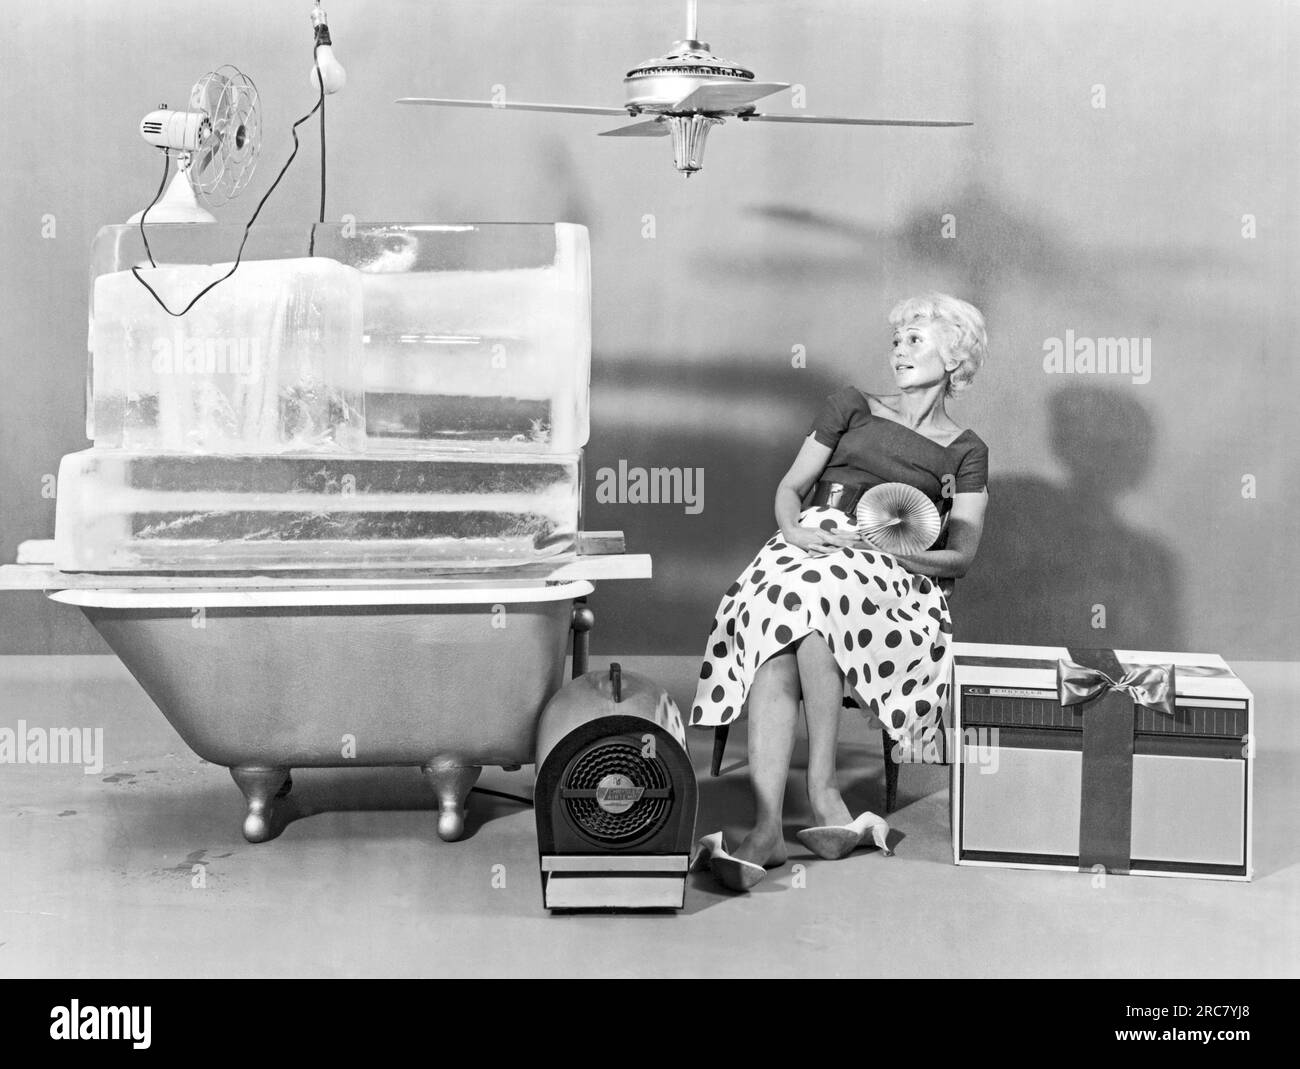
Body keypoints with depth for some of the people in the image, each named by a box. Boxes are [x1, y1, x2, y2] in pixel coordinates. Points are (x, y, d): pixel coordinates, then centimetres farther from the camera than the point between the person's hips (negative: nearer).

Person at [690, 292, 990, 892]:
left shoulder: (965, 451, 17)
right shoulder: (853, 407, 23)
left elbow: (961, 555, 7)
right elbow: (790, 488, 19)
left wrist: (888, 546, -10)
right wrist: (795, 530, -4)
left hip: (895, 574, -2)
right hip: (811, 547, 2)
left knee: (813, 597, -38)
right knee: (775, 645, -33)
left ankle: (822, 791, -32)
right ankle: (766, 829, -41)